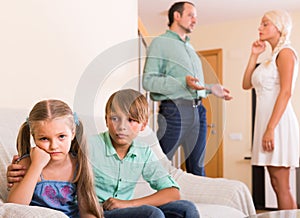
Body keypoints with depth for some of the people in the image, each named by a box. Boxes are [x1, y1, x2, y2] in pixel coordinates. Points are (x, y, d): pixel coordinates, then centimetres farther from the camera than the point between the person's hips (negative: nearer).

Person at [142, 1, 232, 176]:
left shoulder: (190, 47, 25)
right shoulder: (160, 43, 0)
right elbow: (148, 81, -12)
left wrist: (211, 88, 11)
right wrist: (183, 82, -21)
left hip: (198, 110, 8)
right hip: (175, 110, -7)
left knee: (197, 169, 11)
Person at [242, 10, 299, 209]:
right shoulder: (272, 57, 21)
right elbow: (247, 84, 19)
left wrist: (271, 128, -22)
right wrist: (254, 55, 14)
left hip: (278, 122, -9)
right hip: (267, 121, 9)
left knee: (281, 186, -8)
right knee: (278, 185, 9)